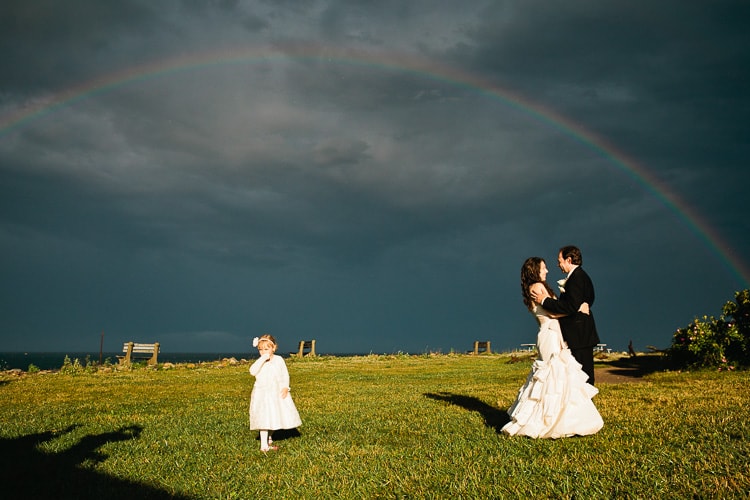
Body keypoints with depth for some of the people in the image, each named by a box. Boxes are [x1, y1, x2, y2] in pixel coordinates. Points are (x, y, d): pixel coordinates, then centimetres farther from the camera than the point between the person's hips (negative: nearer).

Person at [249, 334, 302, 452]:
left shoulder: (279, 360, 2)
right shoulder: (259, 362, -2)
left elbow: (285, 375, 6)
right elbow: (252, 371, -22)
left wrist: (285, 387, -8)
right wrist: (262, 359, -24)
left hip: (278, 393, 2)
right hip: (262, 394, -2)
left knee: (274, 417, 12)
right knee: (264, 419, -9)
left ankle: (269, 440, 32)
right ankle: (263, 445, -3)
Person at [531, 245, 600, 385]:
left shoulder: (577, 278, -16)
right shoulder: (579, 276, 17)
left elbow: (571, 307, -25)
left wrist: (544, 301, -20)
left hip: (579, 336, -11)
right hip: (581, 336, 11)